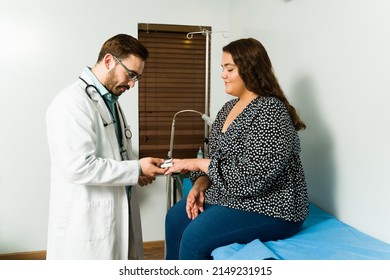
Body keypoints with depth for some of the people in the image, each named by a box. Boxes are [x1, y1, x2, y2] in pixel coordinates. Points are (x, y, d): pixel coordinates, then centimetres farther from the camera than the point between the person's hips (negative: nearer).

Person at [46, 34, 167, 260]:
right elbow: (79, 167, -25)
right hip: (87, 221, -8)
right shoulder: (72, 102, -16)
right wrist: (136, 170, -16)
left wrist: (137, 172, 1)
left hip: (118, 214, 9)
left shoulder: (110, 101, 13)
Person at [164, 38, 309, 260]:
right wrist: (200, 184, -7)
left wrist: (198, 163, -21)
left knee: (194, 237, -21)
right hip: (228, 196, 9)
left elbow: (251, 178, -28)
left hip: (269, 208, -9)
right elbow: (219, 159, 11)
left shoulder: (271, 111, -21)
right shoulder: (229, 107, 7)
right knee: (175, 218, 9)